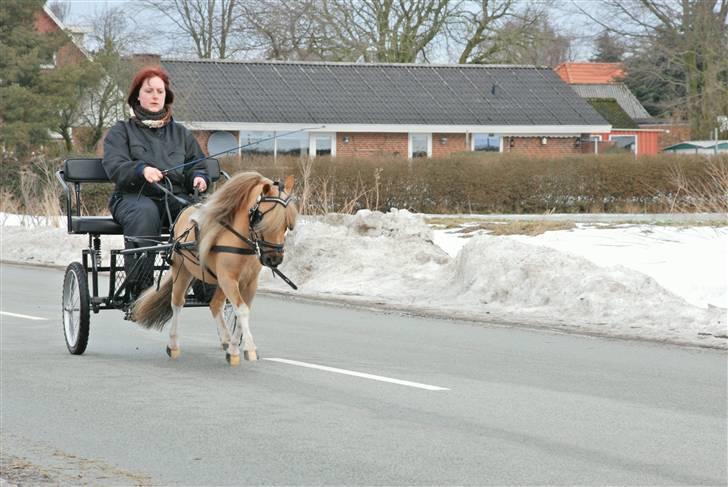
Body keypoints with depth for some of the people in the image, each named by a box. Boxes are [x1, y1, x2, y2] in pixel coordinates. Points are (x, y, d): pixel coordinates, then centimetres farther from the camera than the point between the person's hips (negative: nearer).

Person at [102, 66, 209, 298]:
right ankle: (138, 283, -40)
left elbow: (197, 166, 22)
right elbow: (114, 166, -3)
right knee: (144, 213, -40)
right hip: (134, 195, -2)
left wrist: (199, 179, -4)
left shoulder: (180, 133, 26)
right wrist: (142, 170, -24)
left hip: (176, 197, 3)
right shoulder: (121, 131, 14)